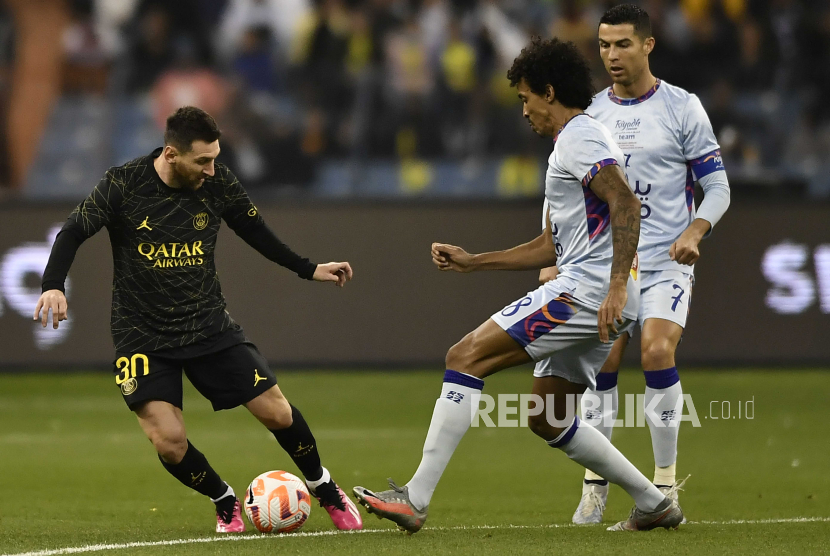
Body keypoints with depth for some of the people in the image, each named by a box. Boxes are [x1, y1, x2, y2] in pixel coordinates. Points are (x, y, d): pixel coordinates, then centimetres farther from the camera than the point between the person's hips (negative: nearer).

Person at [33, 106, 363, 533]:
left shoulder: (218, 183, -5)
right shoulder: (123, 185, -14)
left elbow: (254, 231, 12)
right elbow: (73, 233, -10)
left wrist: (308, 270, 17)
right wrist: (53, 285, -27)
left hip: (208, 325, 2)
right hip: (143, 335, -2)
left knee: (277, 413, -1)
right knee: (168, 441, -16)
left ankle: (325, 489, 27)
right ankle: (225, 503, 14)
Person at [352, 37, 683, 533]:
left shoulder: (578, 138, -6)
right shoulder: (582, 140, 27)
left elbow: (627, 204, -23)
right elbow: (551, 247, 31)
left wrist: (617, 285, -31)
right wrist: (472, 262, 27)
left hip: (585, 290, -11)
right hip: (598, 303, 11)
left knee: (467, 357, -14)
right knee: (548, 420, 20)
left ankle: (416, 498, -20)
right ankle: (654, 504, 23)